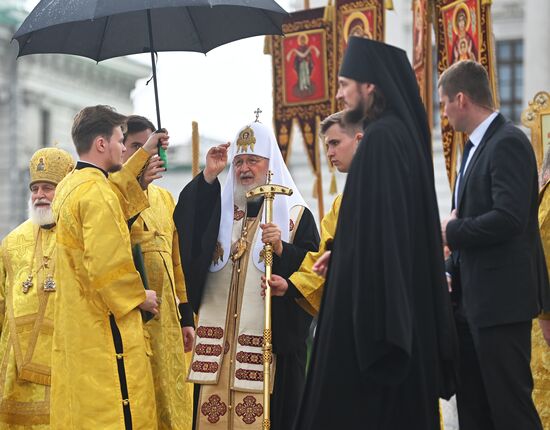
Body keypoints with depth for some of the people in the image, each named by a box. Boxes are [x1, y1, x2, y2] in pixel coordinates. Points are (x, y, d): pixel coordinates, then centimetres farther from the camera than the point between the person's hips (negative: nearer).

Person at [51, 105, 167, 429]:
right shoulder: (97, 192, -16)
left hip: (73, 327, 10)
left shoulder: (69, 186, 13)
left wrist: (143, 156, 31)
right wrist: (139, 296, -8)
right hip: (105, 329, -10)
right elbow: (109, 264, -24)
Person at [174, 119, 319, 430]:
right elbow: (184, 224, -5)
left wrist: (281, 249, -21)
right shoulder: (219, 207, 14)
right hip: (217, 340, 4)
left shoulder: (295, 214, 4)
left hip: (269, 342, -3)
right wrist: (208, 177, -11)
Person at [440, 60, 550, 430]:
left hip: (502, 299, -10)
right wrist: (454, 268, 9)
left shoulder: (508, 143, -14)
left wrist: (451, 231, -12)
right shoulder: (476, 147, 16)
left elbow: (508, 218, -25)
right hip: (473, 300, 10)